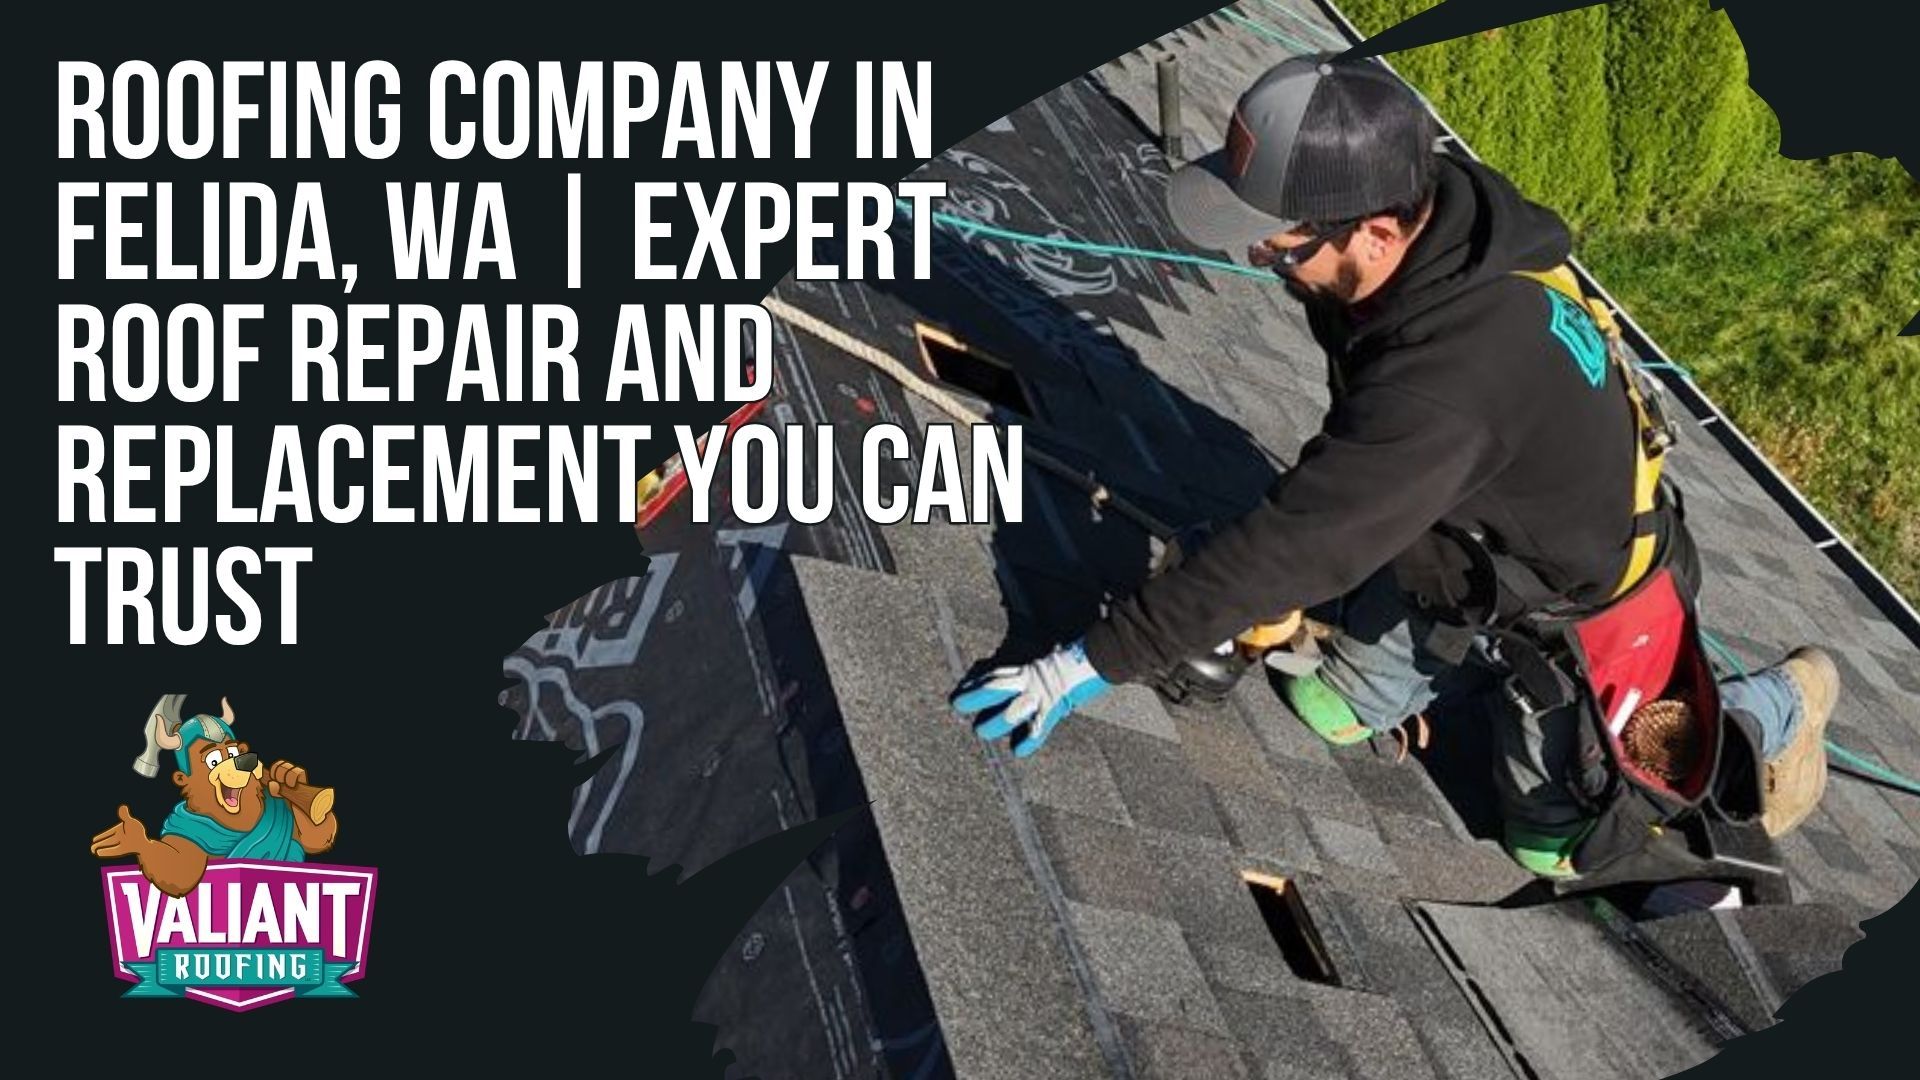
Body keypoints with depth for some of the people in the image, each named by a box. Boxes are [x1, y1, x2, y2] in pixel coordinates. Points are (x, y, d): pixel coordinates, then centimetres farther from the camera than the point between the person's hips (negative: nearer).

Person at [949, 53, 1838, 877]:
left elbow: (1288, 546, -40)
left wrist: (1096, 663, -33)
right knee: (1334, 712, 17)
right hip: (1459, 542, 7)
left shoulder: (1445, 387, -46)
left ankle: (1781, 704, 29)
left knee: (1554, 841, 15)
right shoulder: (1433, 203, -21)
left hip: (1577, 602, -7)